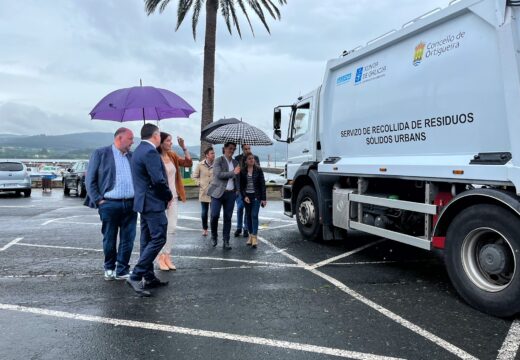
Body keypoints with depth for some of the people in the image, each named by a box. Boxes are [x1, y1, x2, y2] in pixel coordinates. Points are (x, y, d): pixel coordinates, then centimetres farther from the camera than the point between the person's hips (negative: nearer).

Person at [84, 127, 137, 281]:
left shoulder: (132, 156, 12)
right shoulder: (100, 153, 0)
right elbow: (90, 180, -1)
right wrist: (98, 200, -7)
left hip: (131, 204, 4)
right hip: (109, 204, -3)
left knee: (128, 239, 5)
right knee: (109, 239, 9)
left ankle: (122, 270, 17)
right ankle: (109, 268, 27)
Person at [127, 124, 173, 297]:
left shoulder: (139, 150, 15)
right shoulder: (150, 151, -16)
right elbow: (158, 180, -23)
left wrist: (165, 195, 15)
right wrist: (169, 195, -7)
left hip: (144, 201, 11)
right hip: (153, 203, -10)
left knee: (147, 240, 13)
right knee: (158, 239, -7)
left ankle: (149, 278, 20)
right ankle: (136, 276, -8)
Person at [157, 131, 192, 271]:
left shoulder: (172, 156, 8)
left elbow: (188, 163, 6)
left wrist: (183, 147, -4)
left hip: (173, 197, 7)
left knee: (172, 228, 8)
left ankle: (167, 255, 17)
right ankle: (161, 257, 10)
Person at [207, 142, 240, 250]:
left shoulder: (235, 162, 15)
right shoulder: (218, 160, -1)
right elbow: (219, 174, -15)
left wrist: (238, 189, 10)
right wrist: (233, 173, -15)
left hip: (231, 194, 4)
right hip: (218, 192, -4)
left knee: (228, 218, 4)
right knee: (214, 215, -10)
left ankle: (226, 241, 10)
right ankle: (214, 236, 14)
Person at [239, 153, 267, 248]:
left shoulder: (258, 170, 0)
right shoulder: (243, 171, 3)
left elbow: (262, 184, -1)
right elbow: (241, 185, 5)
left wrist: (263, 198, -5)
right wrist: (244, 196, -8)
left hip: (256, 196, -2)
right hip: (246, 196, 2)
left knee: (254, 215, -10)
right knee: (248, 216, 8)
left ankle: (254, 237, -9)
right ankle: (250, 235, 19)